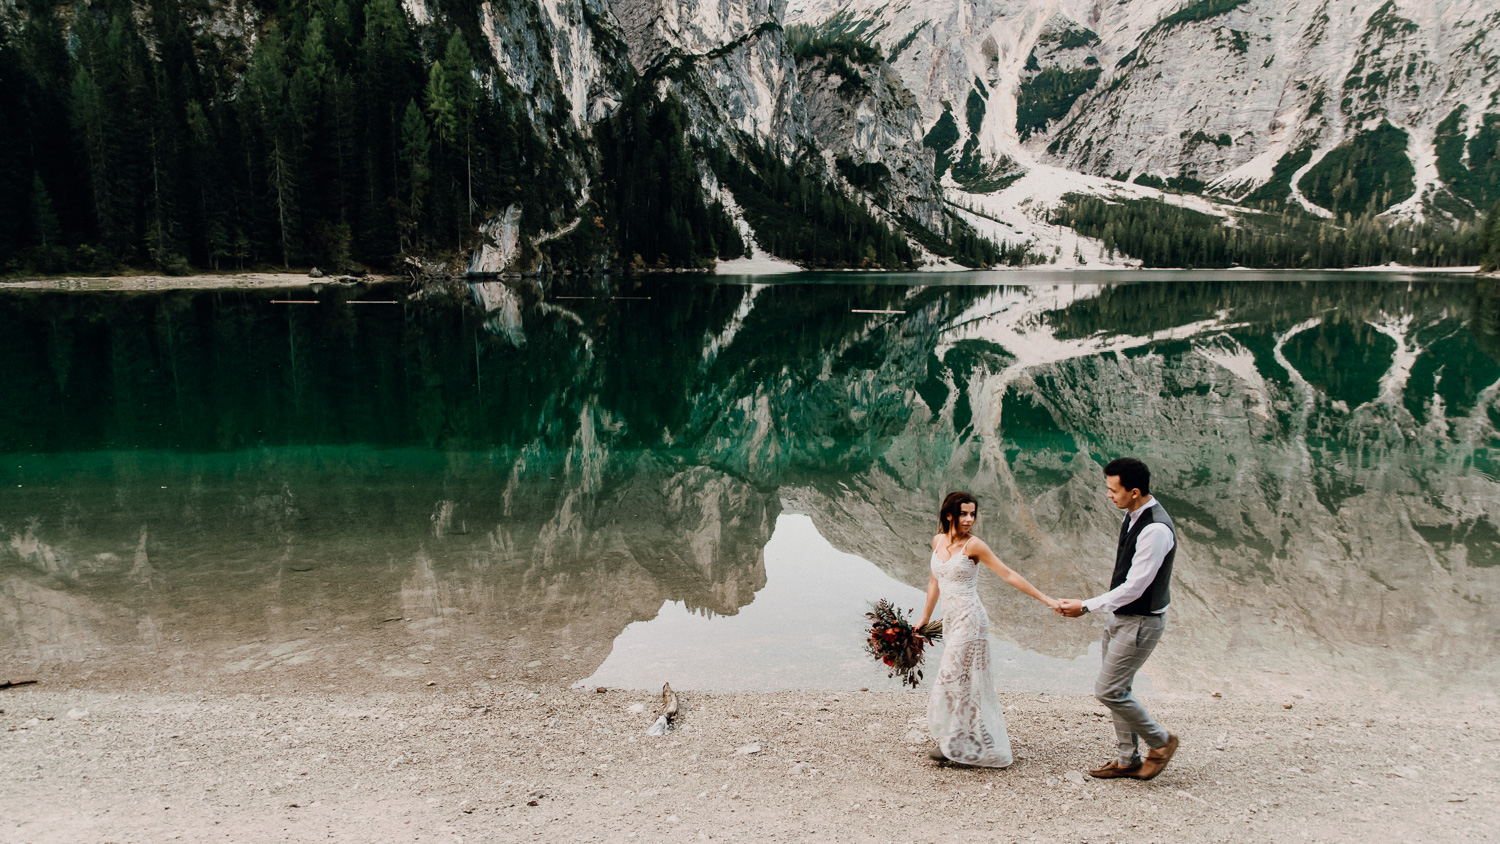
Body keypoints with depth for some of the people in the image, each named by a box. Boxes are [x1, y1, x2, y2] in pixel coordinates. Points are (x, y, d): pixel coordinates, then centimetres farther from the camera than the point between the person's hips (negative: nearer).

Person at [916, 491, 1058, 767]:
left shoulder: (973, 545, -12)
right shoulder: (938, 541, 6)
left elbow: (1008, 575, -12)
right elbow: (934, 581, 17)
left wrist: (1045, 599, -15)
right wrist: (924, 618, 20)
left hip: (969, 620, -6)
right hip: (950, 620, 6)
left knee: (953, 679, -3)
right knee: (963, 681, 12)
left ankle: (954, 745, 11)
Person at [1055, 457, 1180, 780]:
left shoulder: (1156, 529, -26)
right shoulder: (1132, 515, 4)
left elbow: (1134, 587, -25)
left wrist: (1086, 607, -19)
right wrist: (1103, 609, 18)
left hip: (1140, 622, -9)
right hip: (1118, 617, 9)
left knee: (1108, 690, -5)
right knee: (1118, 690, 15)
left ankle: (1161, 741, 16)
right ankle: (1128, 759, 28)